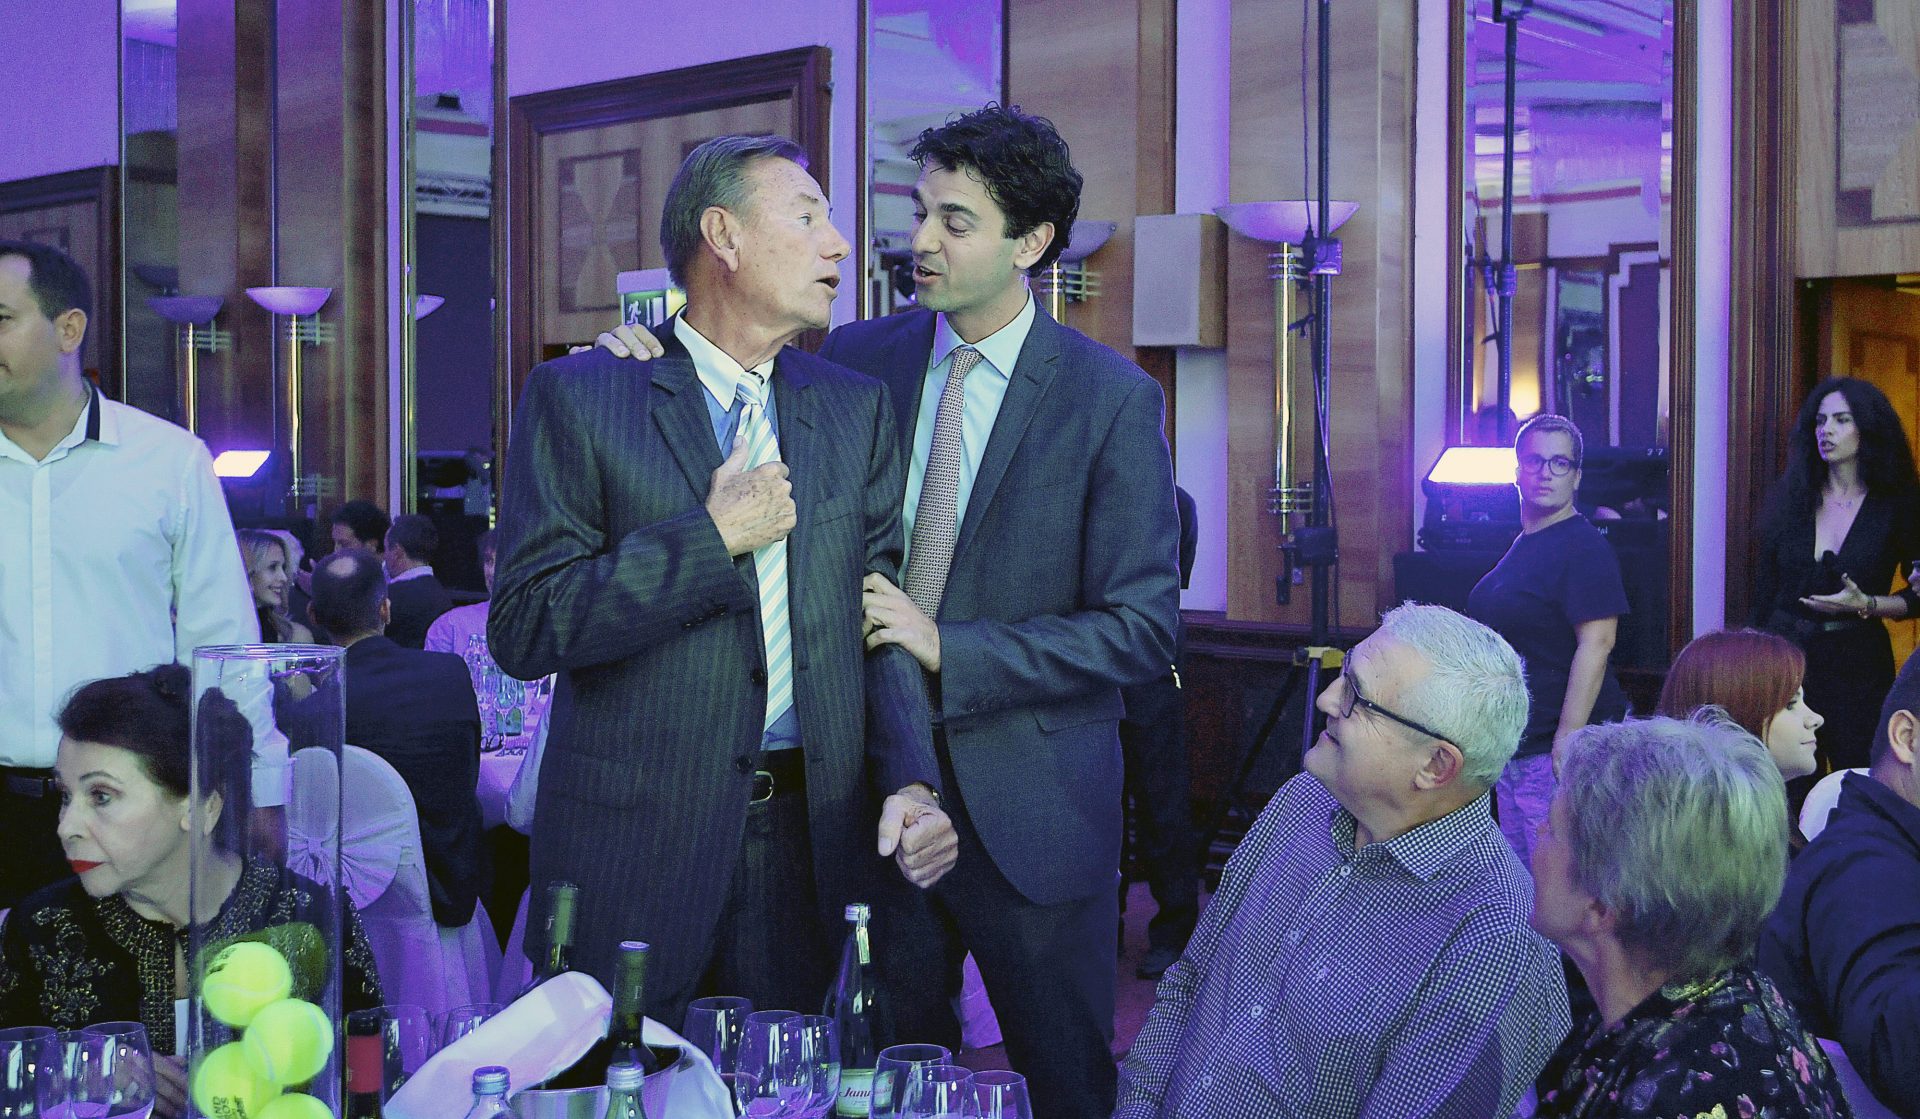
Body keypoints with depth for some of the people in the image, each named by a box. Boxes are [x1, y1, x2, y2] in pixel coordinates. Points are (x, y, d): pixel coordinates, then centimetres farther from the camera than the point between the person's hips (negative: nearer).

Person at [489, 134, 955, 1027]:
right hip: (633, 843, -3)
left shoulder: (858, 410, 10)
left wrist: (911, 783, -6)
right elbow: (523, 629, -11)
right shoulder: (577, 398, -4)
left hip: (813, 842, 4)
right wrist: (714, 539, -15)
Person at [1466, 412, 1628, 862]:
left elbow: (1595, 645, -20)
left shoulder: (1583, 547, -12)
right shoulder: (1520, 546, 15)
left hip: (1556, 746, -9)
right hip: (1514, 748, 9)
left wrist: (1567, 743, -24)